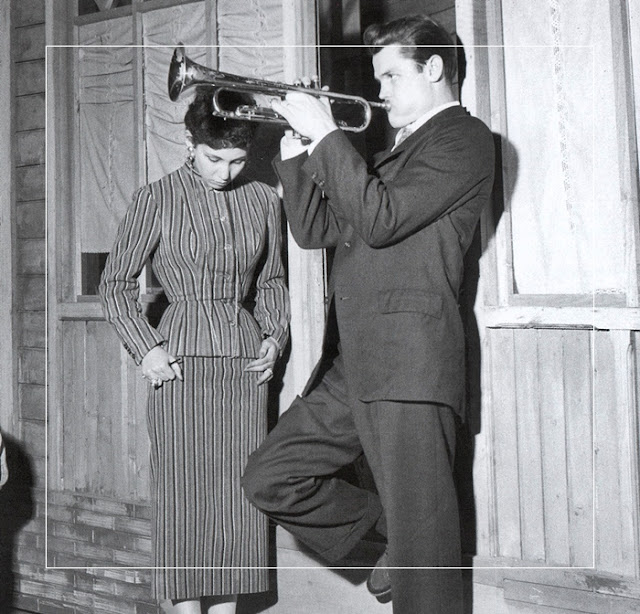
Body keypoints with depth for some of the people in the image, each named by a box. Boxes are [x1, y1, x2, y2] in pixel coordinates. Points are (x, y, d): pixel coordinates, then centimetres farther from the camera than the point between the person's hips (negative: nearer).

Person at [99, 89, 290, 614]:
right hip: (184, 359, -3)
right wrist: (145, 349, -6)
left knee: (240, 496, 4)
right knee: (184, 493, -2)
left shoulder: (263, 200, 9)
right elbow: (116, 284, 3)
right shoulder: (158, 198, -1)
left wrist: (275, 337, 6)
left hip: (245, 360, 4)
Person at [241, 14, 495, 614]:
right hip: (354, 364, 9)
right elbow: (316, 229, 20)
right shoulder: (397, 150, 26)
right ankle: (389, 532, 21)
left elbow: (379, 220, -17)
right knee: (269, 479, 8)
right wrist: (296, 143, 9)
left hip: (410, 363, -9)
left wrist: (326, 134, -11)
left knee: (422, 546, -5)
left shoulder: (464, 138, -2)